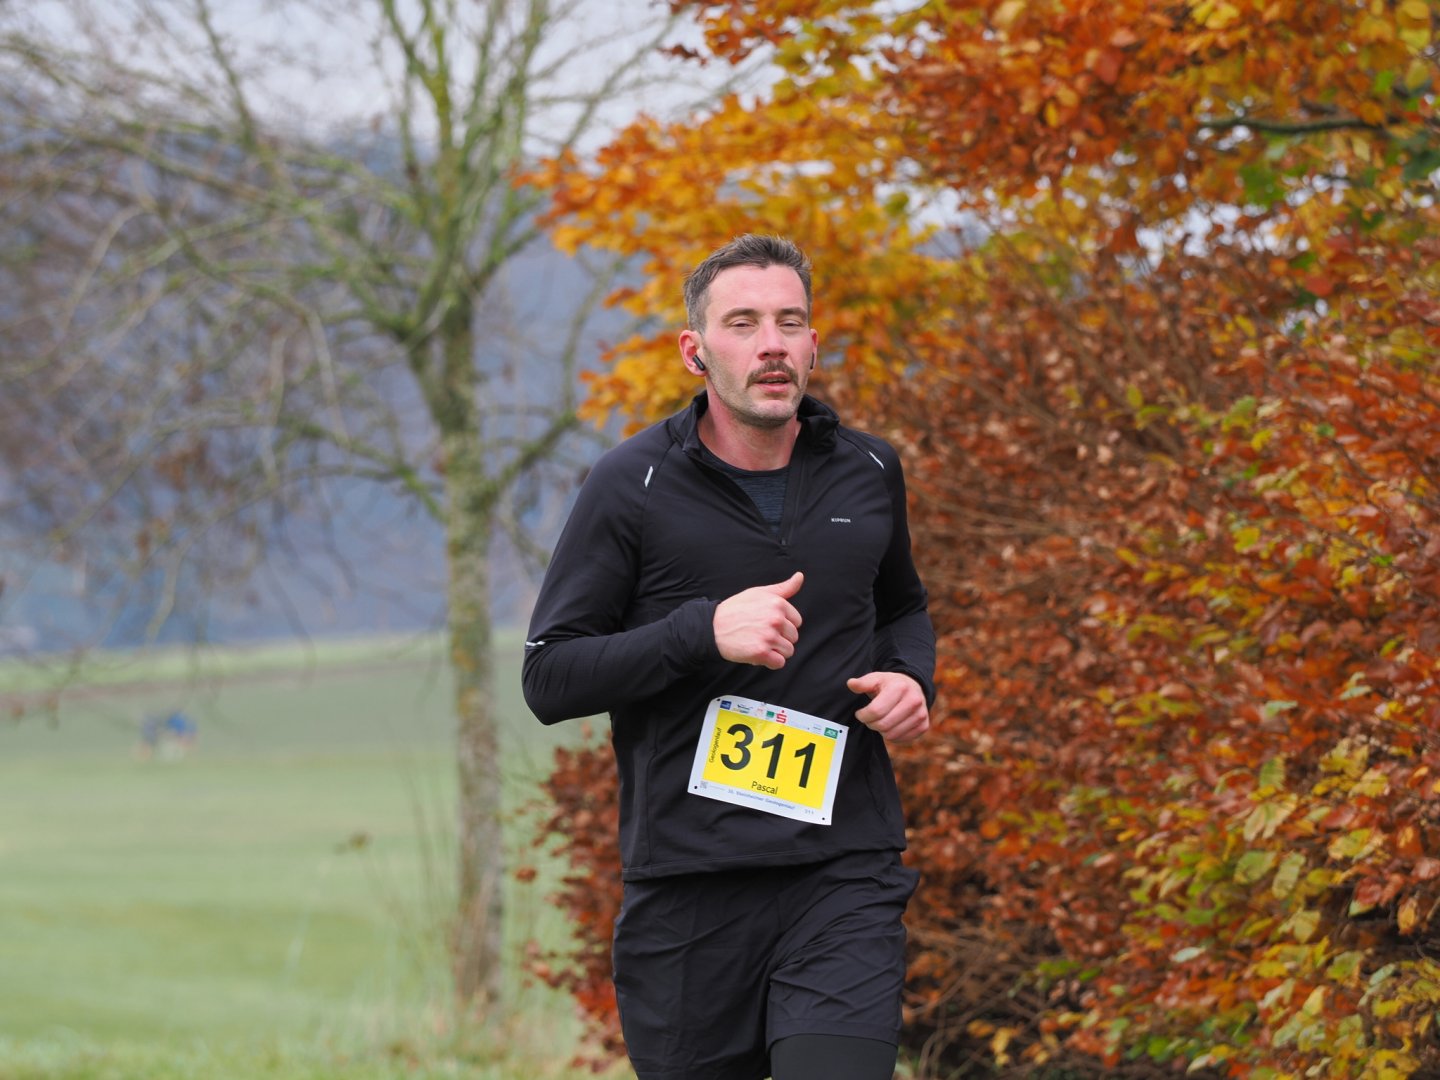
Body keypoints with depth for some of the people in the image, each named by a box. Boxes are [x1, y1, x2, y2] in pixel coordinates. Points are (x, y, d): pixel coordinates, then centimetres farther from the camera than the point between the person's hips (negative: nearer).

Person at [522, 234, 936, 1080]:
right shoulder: (635, 486, -3)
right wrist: (705, 631, -19)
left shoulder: (868, 472, 9)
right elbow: (549, 677, -6)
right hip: (688, 881, -1)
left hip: (844, 873, 1)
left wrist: (911, 678, 5)